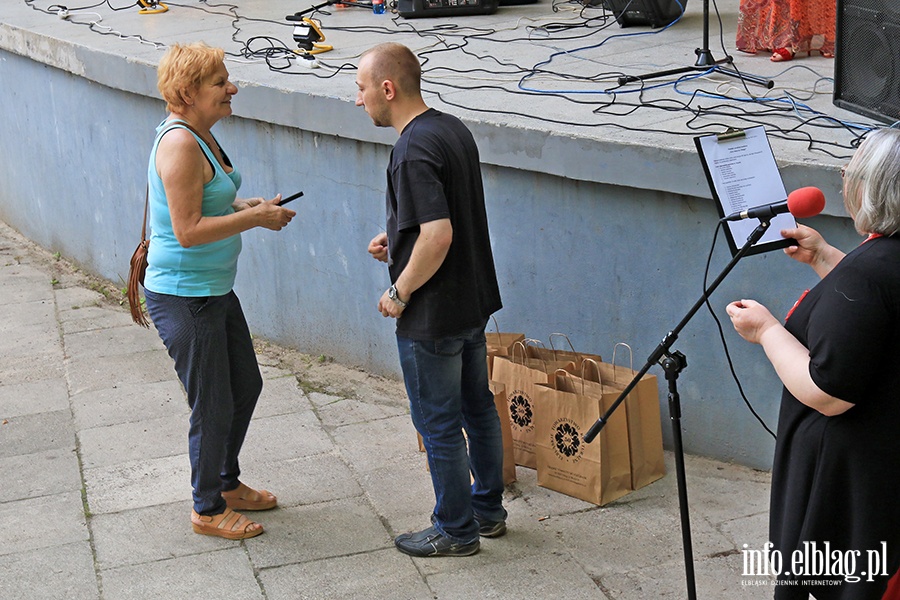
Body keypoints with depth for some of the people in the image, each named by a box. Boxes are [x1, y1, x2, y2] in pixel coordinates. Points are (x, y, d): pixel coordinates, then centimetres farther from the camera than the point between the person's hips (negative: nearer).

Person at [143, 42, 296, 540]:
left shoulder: (201, 136, 8)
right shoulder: (179, 144, -23)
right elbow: (188, 230, -27)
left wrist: (248, 206, 5)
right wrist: (254, 217, -20)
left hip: (215, 290, 10)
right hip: (184, 298, -10)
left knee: (246, 385, 22)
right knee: (214, 408, 3)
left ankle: (227, 484, 41)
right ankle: (208, 509, 24)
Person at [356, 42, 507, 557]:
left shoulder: (414, 152, -23)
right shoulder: (454, 129, 6)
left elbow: (437, 235, -31)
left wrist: (399, 292, -18)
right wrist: (397, 238, 10)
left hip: (433, 317, -10)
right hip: (475, 301, 10)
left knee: (439, 424, 5)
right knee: (478, 407, 19)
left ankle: (456, 530, 18)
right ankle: (489, 510, 33)